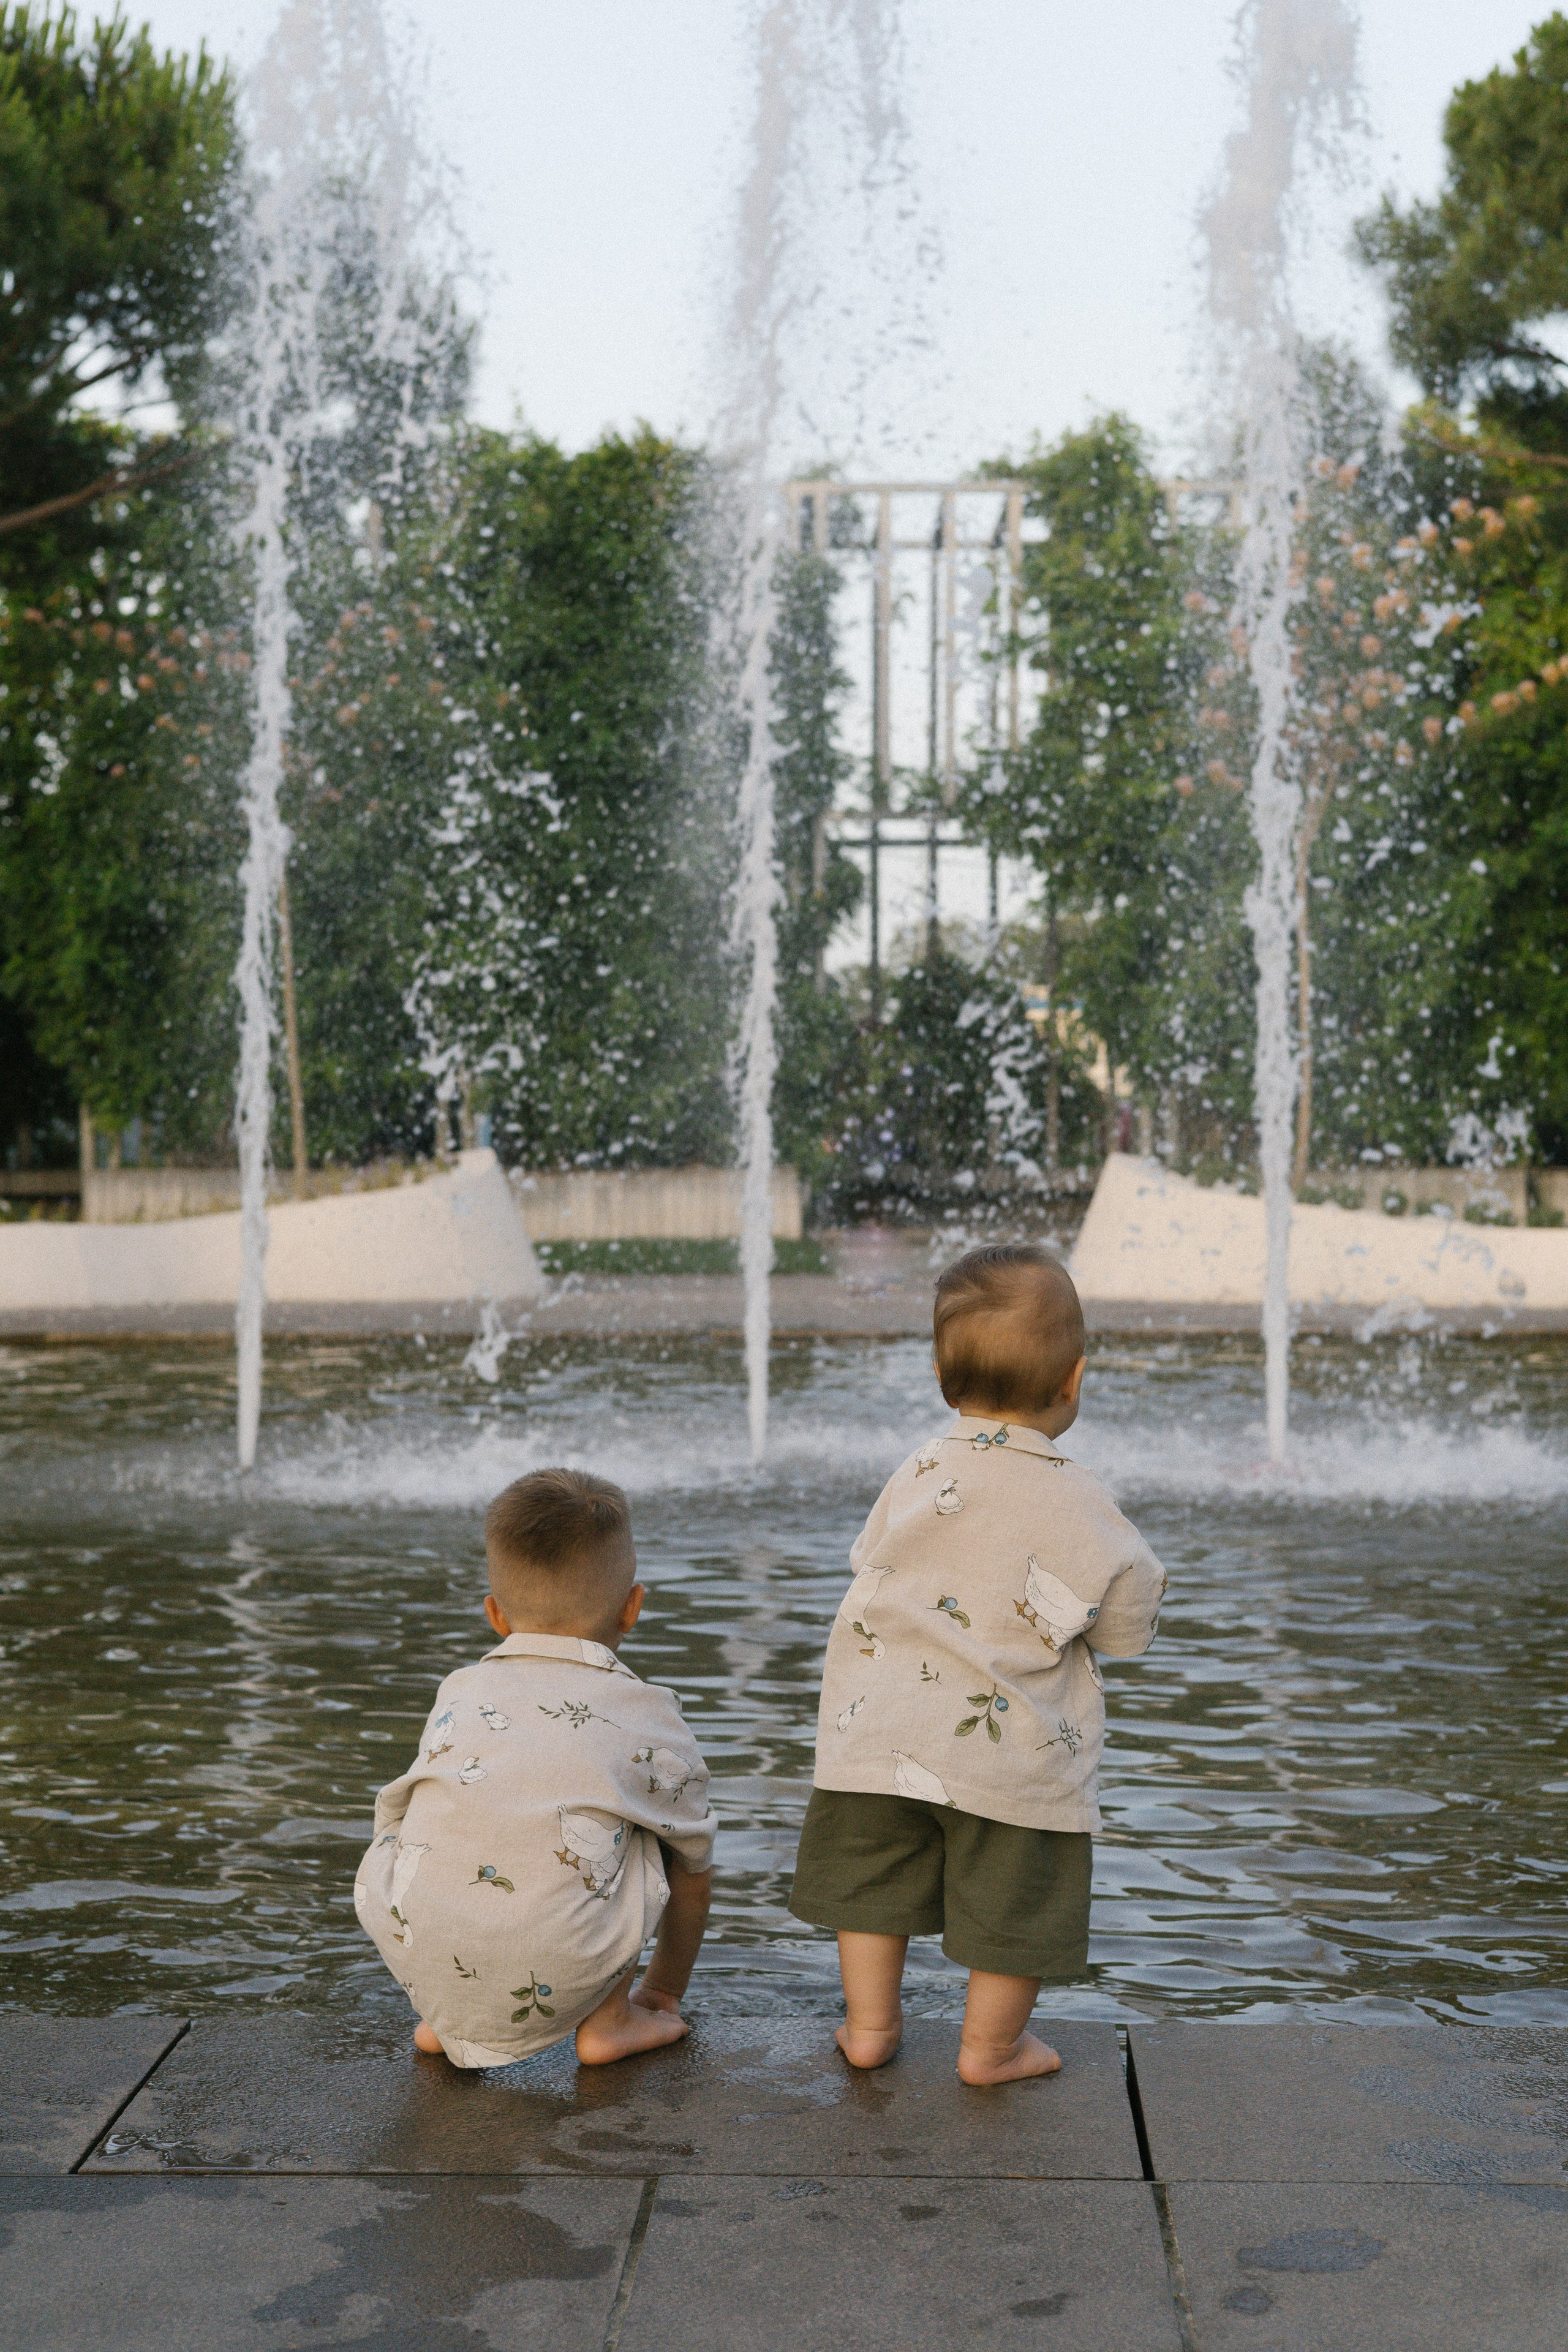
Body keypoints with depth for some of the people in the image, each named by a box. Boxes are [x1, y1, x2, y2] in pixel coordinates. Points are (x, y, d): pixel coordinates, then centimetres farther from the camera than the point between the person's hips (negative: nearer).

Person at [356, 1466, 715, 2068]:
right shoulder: (647, 1718, 12)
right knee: (663, 1831, 20)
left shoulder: (458, 1693, 21)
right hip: (554, 1987, -3)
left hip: (420, 1969, 3)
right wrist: (666, 1990, 45)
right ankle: (607, 2019, 21)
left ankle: (443, 2021, 27)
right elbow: (694, 1865, 26)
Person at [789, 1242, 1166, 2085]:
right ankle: (991, 2045, 23)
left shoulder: (917, 1473, 0)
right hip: (1011, 1753, -4)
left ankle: (869, 2024, 27)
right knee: (1015, 1893, 13)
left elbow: (870, 1560, 13)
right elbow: (1127, 1624, -5)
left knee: (874, 1880, 19)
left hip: (880, 1737, 4)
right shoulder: (1079, 1507, -13)